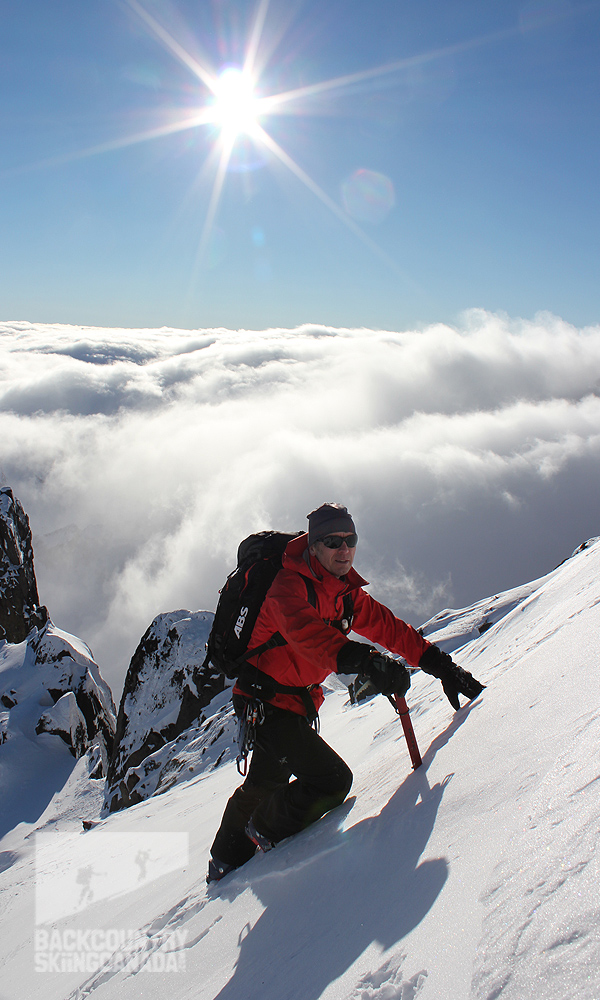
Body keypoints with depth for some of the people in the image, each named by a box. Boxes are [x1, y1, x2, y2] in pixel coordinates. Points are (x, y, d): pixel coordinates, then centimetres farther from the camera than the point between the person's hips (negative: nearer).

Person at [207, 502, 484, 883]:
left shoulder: (347, 592, 2)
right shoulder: (289, 584, -25)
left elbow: (388, 626, 3)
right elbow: (304, 628, -45)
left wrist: (439, 663, -7)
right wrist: (365, 660, -60)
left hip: (299, 700, 9)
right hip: (267, 700, -9)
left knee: (267, 782, 25)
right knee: (333, 781, -14)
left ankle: (227, 862, 47)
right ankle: (264, 836, 11)